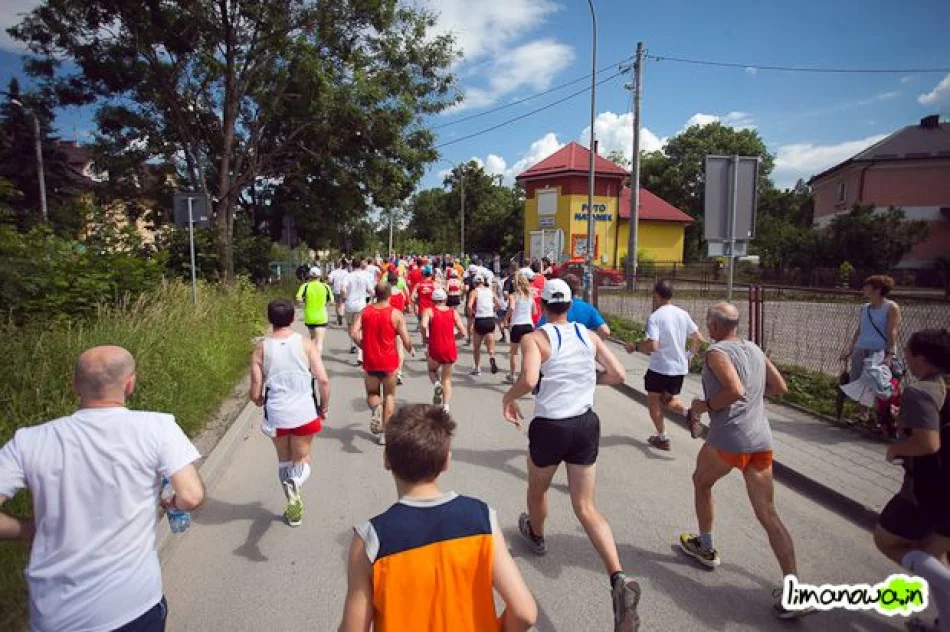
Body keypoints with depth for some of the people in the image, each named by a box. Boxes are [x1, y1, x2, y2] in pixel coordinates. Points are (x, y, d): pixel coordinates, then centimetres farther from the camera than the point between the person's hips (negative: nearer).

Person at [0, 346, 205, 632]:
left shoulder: (29, 441, -7)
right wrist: (173, 503, 3)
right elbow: (191, 496, -19)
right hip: (133, 606, -1)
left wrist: (29, 528, 9)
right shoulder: (156, 427, -15)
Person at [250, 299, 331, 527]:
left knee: (284, 461, 23)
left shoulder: (261, 349, -3)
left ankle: (294, 509, 30)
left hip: (276, 415, 1)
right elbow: (323, 381, -11)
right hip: (304, 413, -1)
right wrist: (324, 407, 6)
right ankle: (294, 482, -16)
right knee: (302, 460, 17)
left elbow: (255, 394, -3)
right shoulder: (306, 344, -6)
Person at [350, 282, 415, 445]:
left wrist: (363, 346, 7)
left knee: (372, 394, 20)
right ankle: (385, 433, 14)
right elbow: (406, 340, -10)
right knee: (389, 395, 16)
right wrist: (411, 350, 11)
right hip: (389, 361, -1)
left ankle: (375, 408, -15)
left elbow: (353, 332, -10)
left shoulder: (365, 311, -1)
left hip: (370, 361, 2)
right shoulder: (396, 314, -9)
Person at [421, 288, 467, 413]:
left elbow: (424, 325, -21)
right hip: (450, 349, 2)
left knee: (432, 370, 27)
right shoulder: (453, 312, 6)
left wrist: (426, 336, -2)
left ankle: (436, 384, -4)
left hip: (435, 349, -2)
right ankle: (446, 405, 3)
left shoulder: (429, 311, 0)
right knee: (447, 379, 15)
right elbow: (463, 332, 0)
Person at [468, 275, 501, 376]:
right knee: (490, 348, 6)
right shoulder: (490, 291, 10)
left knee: (476, 347, 16)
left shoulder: (474, 292, -1)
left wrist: (472, 315, 0)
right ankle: (492, 358, -26)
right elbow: (498, 304, 5)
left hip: (479, 320, -2)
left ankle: (477, 368, 26)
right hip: (490, 320, 3)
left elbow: (469, 306, -16)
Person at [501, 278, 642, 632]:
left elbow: (529, 380, -28)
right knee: (586, 508, 9)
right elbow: (617, 375, 4)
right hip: (586, 424, 4)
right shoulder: (588, 335, 3)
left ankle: (536, 536, 53)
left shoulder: (534, 338, -12)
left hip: (550, 426, -4)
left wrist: (508, 397, -9)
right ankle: (619, 579, -7)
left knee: (537, 490, 26)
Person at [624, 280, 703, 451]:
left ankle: (662, 438, 18)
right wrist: (689, 356, 21)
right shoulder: (683, 314, 2)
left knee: (654, 401, 15)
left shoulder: (654, 317, -16)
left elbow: (652, 346, -25)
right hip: (680, 368, 6)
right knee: (668, 399, 23)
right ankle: (688, 412, -6)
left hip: (660, 368, -6)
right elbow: (698, 339, 6)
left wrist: (634, 346, -8)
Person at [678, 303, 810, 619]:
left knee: (701, 483, 23)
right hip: (761, 440, 6)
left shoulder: (716, 352, -9)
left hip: (728, 439, -6)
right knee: (768, 514, 7)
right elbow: (780, 387, 17)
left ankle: (705, 547, 37)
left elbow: (735, 391, -22)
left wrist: (706, 406, -9)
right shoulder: (755, 349, 13)